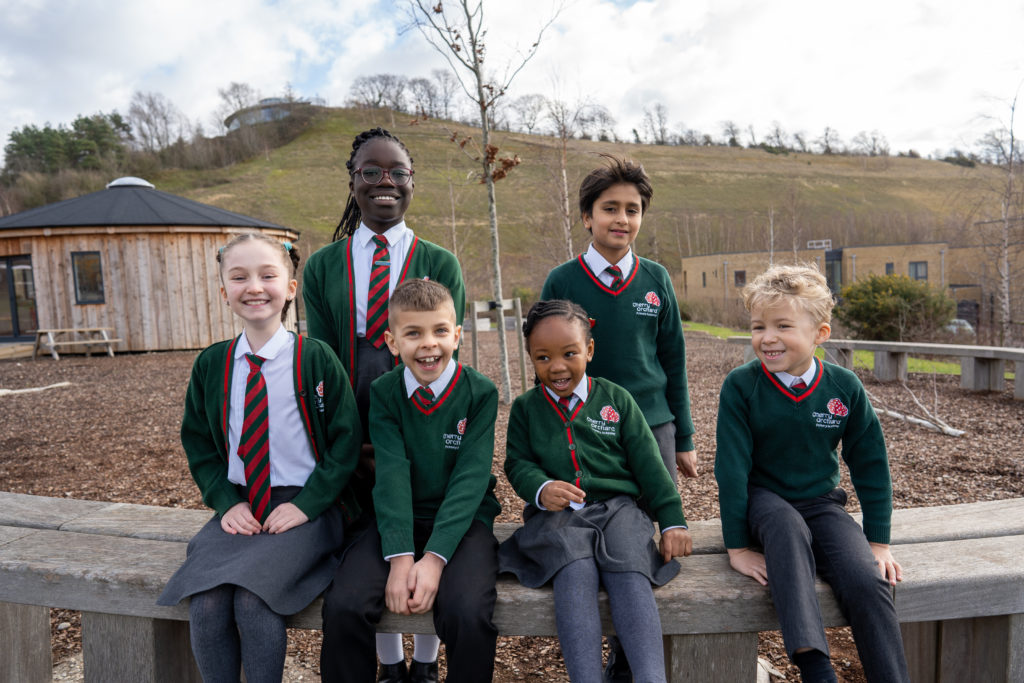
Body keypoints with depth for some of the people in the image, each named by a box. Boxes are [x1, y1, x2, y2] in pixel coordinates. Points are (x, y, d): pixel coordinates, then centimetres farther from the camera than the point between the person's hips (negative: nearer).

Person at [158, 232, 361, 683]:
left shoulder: (316, 359, -5)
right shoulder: (211, 364, 7)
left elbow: (346, 442, -4)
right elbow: (198, 444, 13)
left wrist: (306, 505, -12)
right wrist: (226, 502, -2)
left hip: (306, 507, -3)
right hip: (239, 508, 4)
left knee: (252, 598, -24)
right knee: (205, 602, -18)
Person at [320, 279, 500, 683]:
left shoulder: (480, 392, -6)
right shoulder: (383, 393, -1)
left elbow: (470, 478, -13)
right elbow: (392, 474, -11)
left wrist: (435, 557, -22)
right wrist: (400, 557, -22)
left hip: (463, 519, -1)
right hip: (399, 520, 2)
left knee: (469, 614, -27)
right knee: (342, 605, -21)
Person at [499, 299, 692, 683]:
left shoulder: (616, 399, 12)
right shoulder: (525, 407, 14)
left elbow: (648, 463, 10)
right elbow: (518, 463, 7)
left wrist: (672, 521, 3)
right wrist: (541, 489, -16)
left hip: (618, 506, 1)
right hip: (555, 515, 0)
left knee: (630, 573, -30)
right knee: (576, 571, -32)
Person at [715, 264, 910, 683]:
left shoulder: (844, 387, -7)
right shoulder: (741, 386, -14)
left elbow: (870, 466, 3)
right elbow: (732, 468, -13)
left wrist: (878, 541, 3)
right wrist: (737, 546, -13)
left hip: (821, 501, 3)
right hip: (763, 499, -2)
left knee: (868, 581, -23)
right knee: (787, 527, -36)